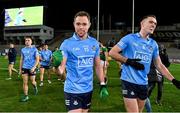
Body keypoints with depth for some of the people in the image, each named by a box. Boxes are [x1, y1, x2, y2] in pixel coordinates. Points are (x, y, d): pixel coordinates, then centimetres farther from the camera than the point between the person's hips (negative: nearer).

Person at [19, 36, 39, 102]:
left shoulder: (34, 49, -4)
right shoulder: (23, 49, 7)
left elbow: (37, 59, -7)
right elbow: (21, 60, 13)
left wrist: (34, 67, -19)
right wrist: (20, 69, 9)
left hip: (32, 68, -3)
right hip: (24, 68, 3)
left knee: (33, 82, 6)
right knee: (25, 82, 1)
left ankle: (35, 88, 40)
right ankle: (26, 96, 9)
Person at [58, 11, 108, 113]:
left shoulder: (94, 43, 0)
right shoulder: (67, 43, -12)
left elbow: (98, 66, 8)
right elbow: (61, 68, -15)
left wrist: (103, 85, 4)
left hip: (88, 89, 5)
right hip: (72, 90, -4)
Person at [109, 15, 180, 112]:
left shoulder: (153, 44, 9)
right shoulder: (130, 38, -6)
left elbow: (159, 65, 13)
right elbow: (112, 52, -7)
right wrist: (128, 61, -17)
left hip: (143, 83, 6)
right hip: (129, 82, -5)